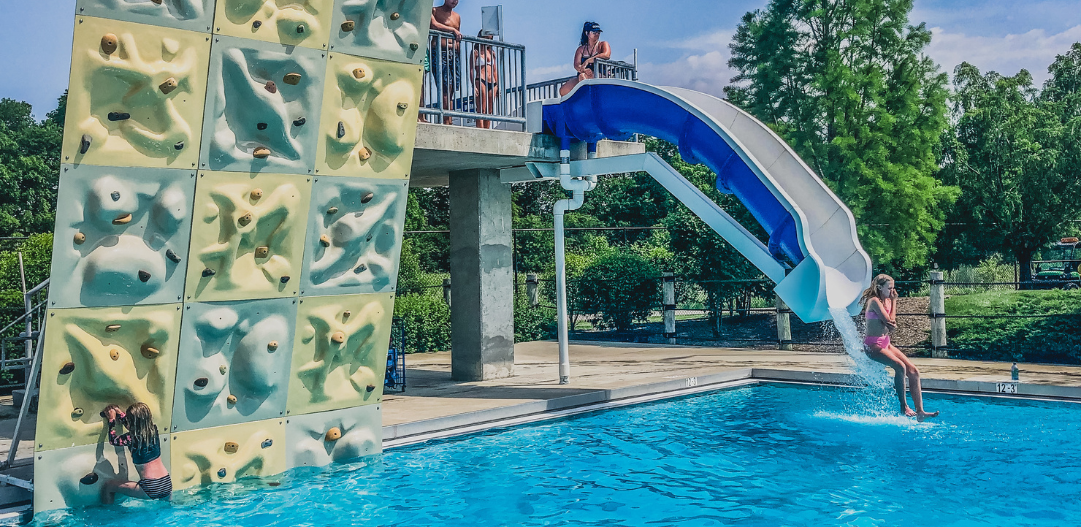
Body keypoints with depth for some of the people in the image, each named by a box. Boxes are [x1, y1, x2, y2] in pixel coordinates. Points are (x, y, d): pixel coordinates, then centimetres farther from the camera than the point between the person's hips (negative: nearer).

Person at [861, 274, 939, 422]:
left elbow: (892, 325, 6)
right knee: (900, 366, -29)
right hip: (873, 344, -9)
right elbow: (890, 321, -17)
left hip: (886, 343, 9)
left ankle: (920, 412, -4)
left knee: (913, 371, -3)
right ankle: (904, 407, -18)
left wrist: (889, 323, -16)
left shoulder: (887, 300, 13)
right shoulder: (874, 301, -13)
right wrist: (894, 301, -7)